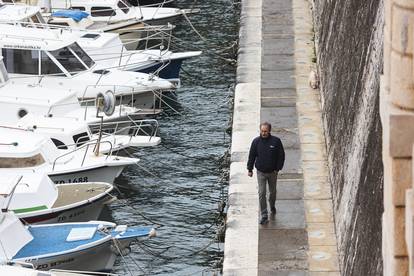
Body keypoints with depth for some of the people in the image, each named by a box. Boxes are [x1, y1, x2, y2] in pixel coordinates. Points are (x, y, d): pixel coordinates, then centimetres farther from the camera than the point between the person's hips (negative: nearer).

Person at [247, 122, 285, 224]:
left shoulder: (276, 141, -11)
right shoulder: (256, 141, -9)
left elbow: (281, 156, -3)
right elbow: (251, 156, 1)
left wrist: (278, 168, -6)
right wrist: (250, 169, 1)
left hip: (272, 172, 1)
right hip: (261, 172, -1)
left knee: (272, 191, 19)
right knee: (262, 194, -5)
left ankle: (272, 206, 47)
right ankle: (264, 216, -1)